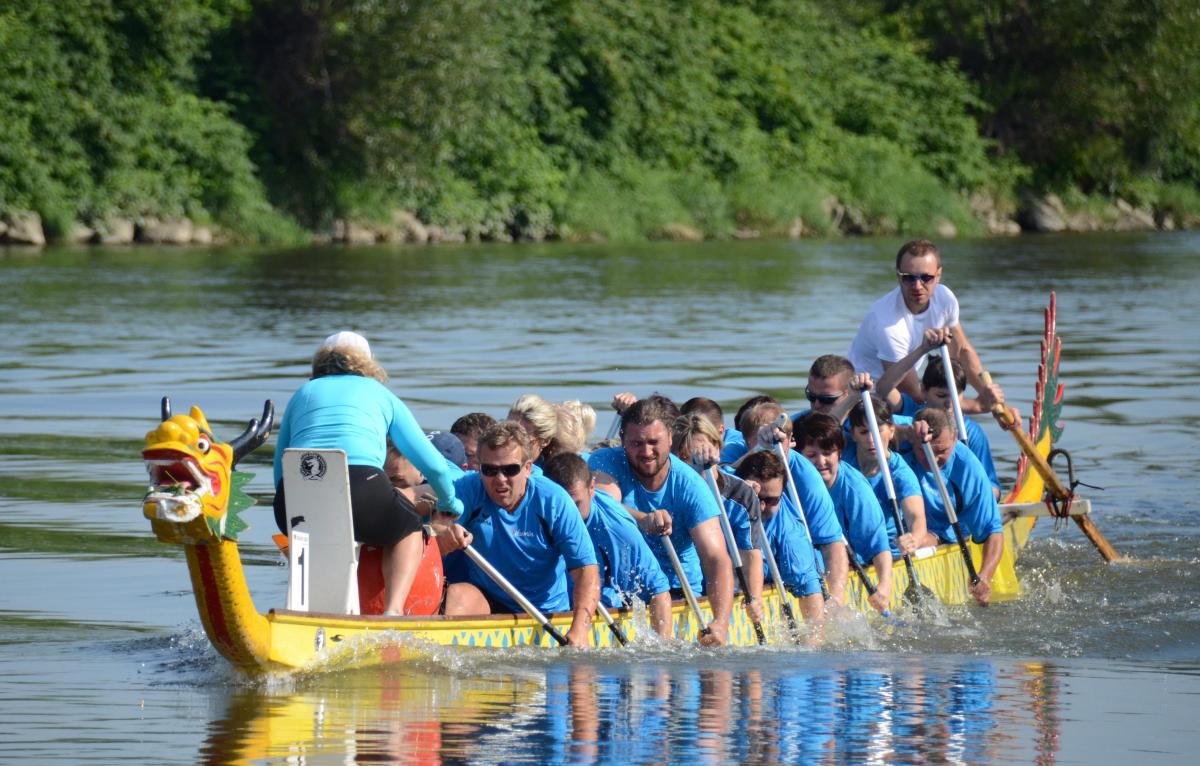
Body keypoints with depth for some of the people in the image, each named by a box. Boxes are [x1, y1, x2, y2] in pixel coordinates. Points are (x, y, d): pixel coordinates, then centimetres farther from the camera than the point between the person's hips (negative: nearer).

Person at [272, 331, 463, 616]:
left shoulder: (302, 394, 31)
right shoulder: (380, 394, 27)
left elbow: (279, 468, 29)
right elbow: (433, 465, 26)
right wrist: (449, 502, 45)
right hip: (361, 493, -2)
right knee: (409, 528, 26)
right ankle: (393, 609, 2)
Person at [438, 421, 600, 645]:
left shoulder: (554, 501, -13)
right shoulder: (468, 491, -10)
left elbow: (586, 569, -17)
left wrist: (579, 630, -32)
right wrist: (444, 539, -43)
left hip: (547, 609, 0)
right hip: (484, 600, 0)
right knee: (457, 593, -29)